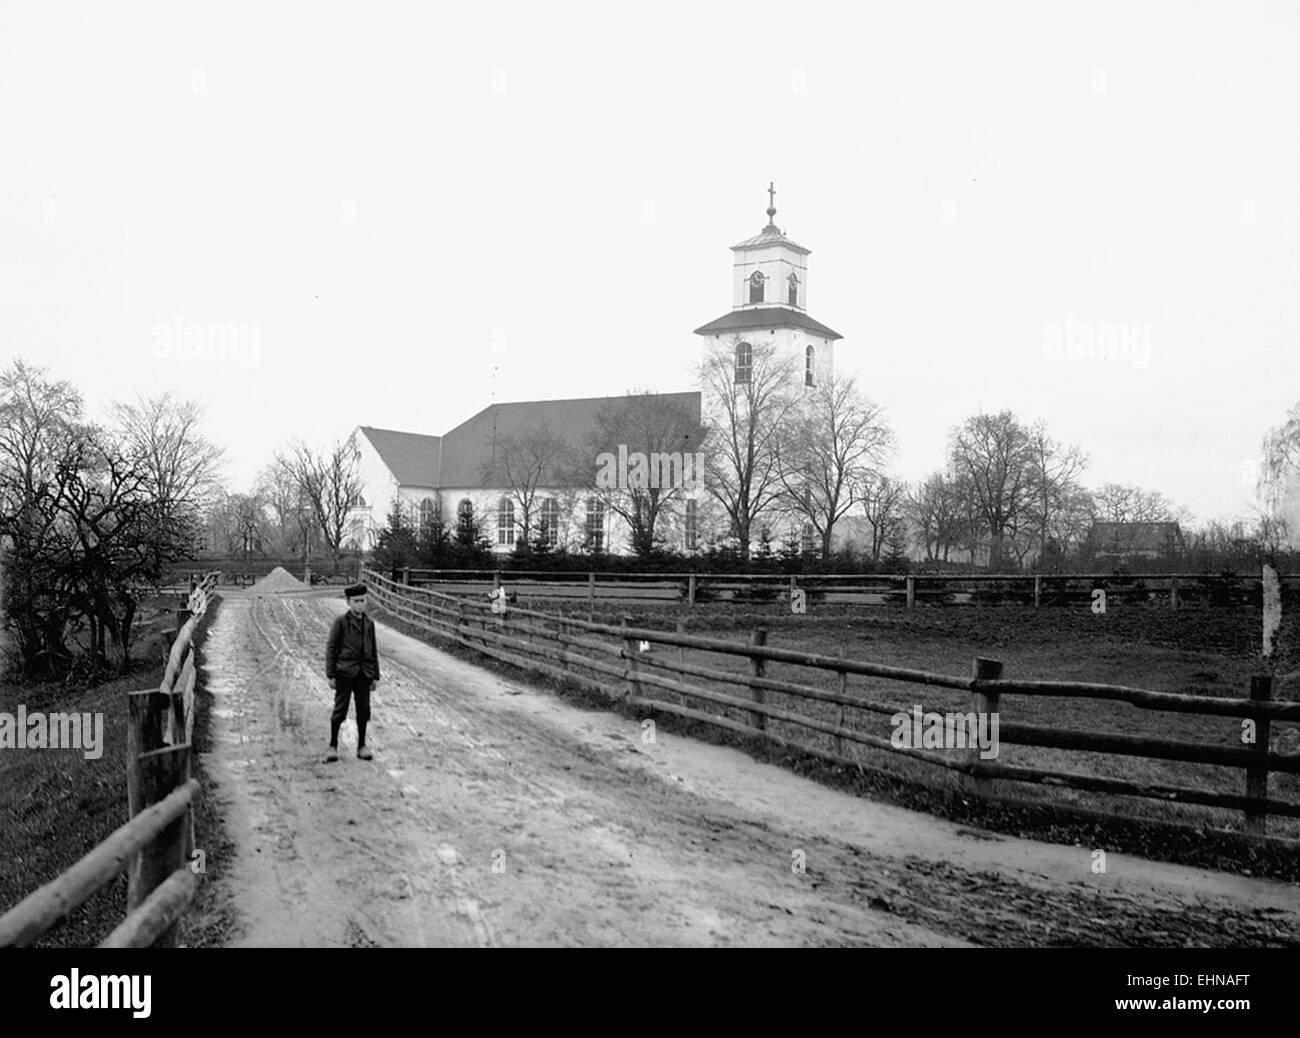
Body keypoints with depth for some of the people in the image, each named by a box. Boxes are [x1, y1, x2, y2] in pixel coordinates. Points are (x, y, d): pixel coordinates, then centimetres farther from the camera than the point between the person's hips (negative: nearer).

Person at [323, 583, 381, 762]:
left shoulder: (369, 623, 11)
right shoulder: (341, 622, -2)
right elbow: (331, 648, -2)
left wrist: (375, 676, 13)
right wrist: (330, 675, -6)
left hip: (364, 673, 4)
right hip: (345, 672, -4)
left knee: (364, 711, 6)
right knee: (340, 710, -1)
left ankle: (362, 746, 18)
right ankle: (333, 746, 10)